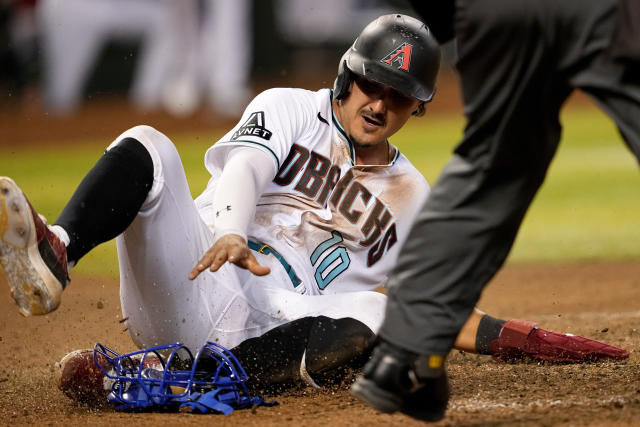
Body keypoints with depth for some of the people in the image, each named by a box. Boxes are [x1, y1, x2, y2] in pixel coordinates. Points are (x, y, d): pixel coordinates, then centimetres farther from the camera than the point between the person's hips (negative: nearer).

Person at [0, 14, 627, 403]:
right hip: (179, 283, -1)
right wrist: (232, 235, -31)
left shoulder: (411, 197, 23)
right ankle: (55, 254, -56)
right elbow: (245, 167, -8)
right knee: (147, 147, -23)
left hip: (276, 328, 1)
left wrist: (529, 342, 13)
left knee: (377, 312, -30)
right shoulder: (289, 109, 14)